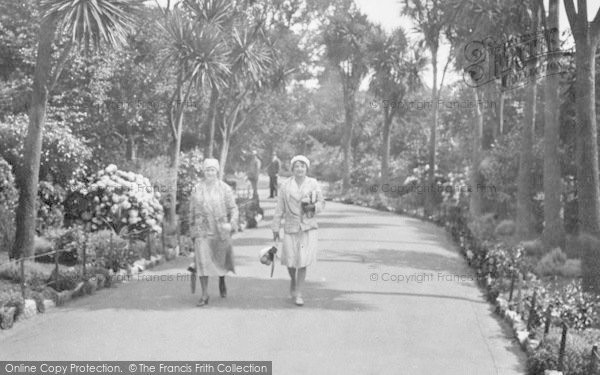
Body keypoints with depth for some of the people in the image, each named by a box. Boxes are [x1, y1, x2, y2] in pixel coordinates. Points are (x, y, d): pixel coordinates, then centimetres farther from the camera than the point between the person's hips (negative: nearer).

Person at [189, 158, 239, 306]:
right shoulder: (197, 189, 5)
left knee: (221, 260, 10)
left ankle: (222, 281, 42)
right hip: (202, 231, 0)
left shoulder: (225, 188, 1)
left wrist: (231, 223, -16)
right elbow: (192, 210, 12)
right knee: (202, 261, -7)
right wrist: (192, 229, 12)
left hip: (220, 230, 0)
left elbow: (233, 208, 0)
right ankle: (205, 295, -2)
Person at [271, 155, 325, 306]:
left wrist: (313, 207, -14)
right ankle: (293, 280, 36)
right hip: (291, 227, 1)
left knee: (303, 262, -5)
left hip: (308, 227, 0)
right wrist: (275, 228, 5)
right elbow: (279, 208, 4)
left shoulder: (313, 184, 1)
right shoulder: (285, 185, 1)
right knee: (290, 262, 1)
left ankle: (298, 294, 8)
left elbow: (321, 203, 8)